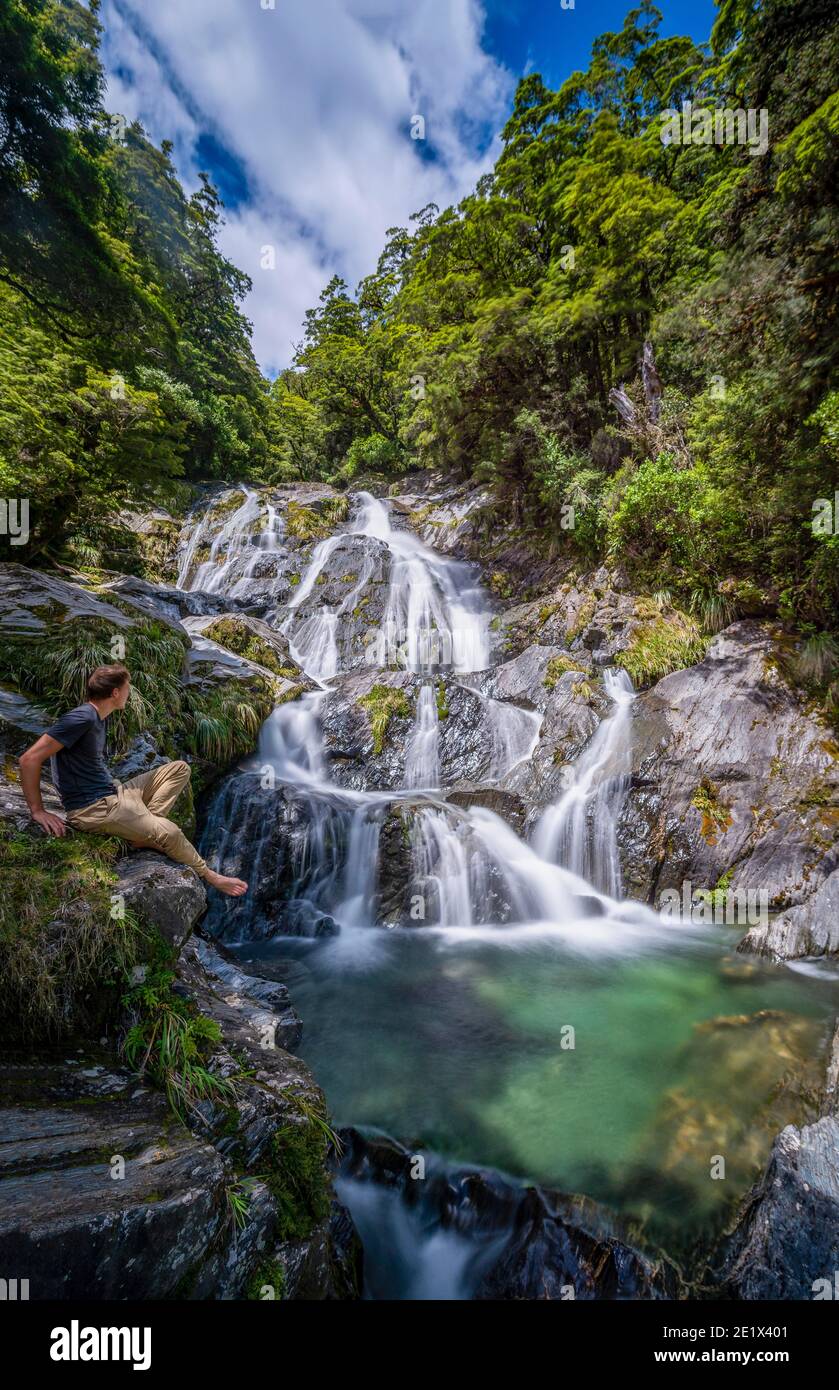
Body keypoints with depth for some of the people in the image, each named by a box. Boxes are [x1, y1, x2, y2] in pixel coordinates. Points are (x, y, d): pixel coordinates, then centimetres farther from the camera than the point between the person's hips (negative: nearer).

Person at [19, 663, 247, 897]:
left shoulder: (97, 717, 12)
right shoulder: (82, 718, -18)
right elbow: (29, 760, -21)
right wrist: (38, 811, -18)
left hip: (114, 793, 10)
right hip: (93, 808, -10)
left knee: (179, 769, 6)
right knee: (168, 832, -24)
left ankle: (144, 826, -10)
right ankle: (209, 876, 0)